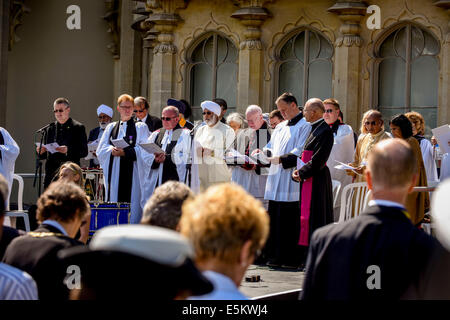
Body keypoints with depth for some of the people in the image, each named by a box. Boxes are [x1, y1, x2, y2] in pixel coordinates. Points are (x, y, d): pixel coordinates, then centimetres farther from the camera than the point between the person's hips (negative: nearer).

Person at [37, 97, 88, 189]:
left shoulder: (78, 128, 1)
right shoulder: (50, 128, 16)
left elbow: (84, 152, -5)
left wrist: (68, 150, -20)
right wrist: (41, 151, -3)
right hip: (51, 173, 5)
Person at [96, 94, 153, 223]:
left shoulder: (140, 128, 6)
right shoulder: (111, 128, 16)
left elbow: (144, 150, -6)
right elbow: (101, 149, 10)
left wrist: (125, 152, -16)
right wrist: (112, 150, -11)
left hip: (132, 173, -3)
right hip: (114, 173, 3)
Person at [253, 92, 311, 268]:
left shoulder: (304, 126, -4)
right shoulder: (280, 127, 21)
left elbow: (300, 152, -13)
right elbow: (272, 147, 24)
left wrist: (280, 159, -20)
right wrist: (262, 151, 4)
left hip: (291, 181, -8)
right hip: (276, 179, 8)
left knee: (289, 220, -7)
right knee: (275, 218, 7)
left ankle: (289, 258, -2)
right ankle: (274, 256, 11)